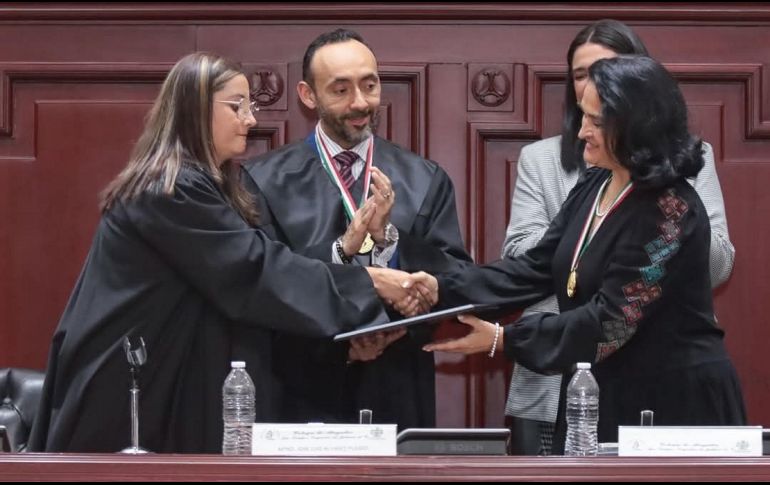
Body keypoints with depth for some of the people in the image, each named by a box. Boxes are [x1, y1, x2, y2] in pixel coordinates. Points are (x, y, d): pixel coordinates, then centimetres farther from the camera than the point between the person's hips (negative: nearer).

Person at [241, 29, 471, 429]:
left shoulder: (426, 181, 4)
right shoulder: (266, 181, -1)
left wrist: (388, 238, -16)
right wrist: (343, 248, -22)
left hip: (397, 396, 2)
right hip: (304, 396, -2)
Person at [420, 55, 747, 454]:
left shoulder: (671, 211, -21)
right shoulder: (593, 186, 6)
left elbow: (611, 319, -23)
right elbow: (536, 268, 6)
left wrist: (503, 340, -20)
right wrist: (444, 289, -6)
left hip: (671, 404, -8)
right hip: (600, 396, 8)